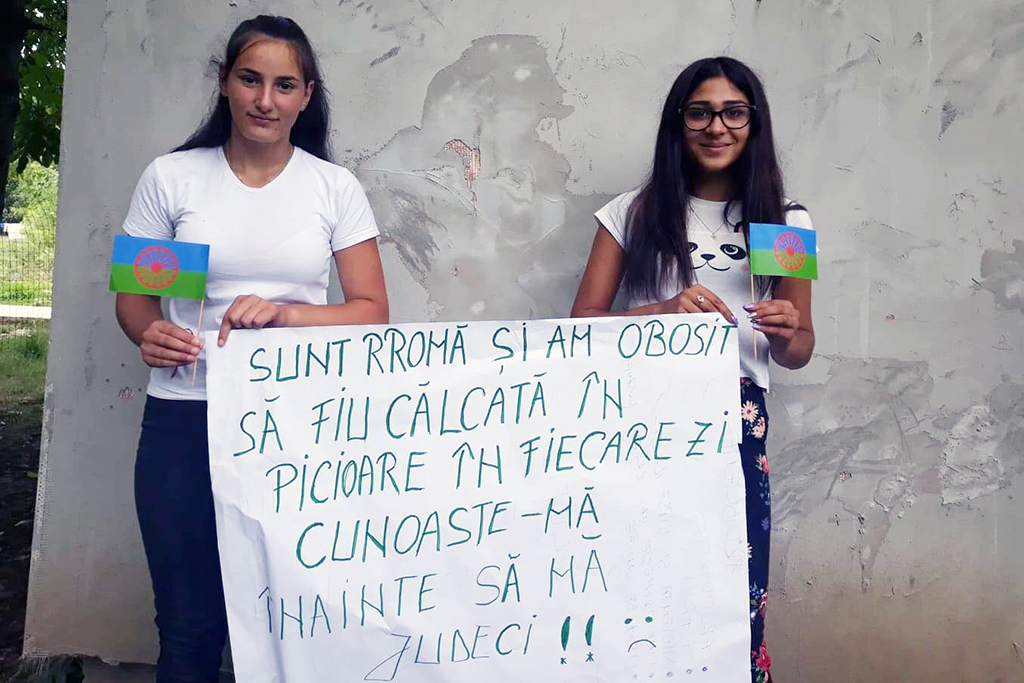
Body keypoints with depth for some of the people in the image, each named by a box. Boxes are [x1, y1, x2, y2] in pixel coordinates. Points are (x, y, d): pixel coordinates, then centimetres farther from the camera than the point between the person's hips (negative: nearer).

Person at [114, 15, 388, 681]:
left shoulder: (335, 187, 4)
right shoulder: (171, 177, 5)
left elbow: (373, 311, 2)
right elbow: (133, 294, 12)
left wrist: (283, 313, -15)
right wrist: (150, 333, -11)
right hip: (185, 418, 1)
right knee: (190, 624, 4)